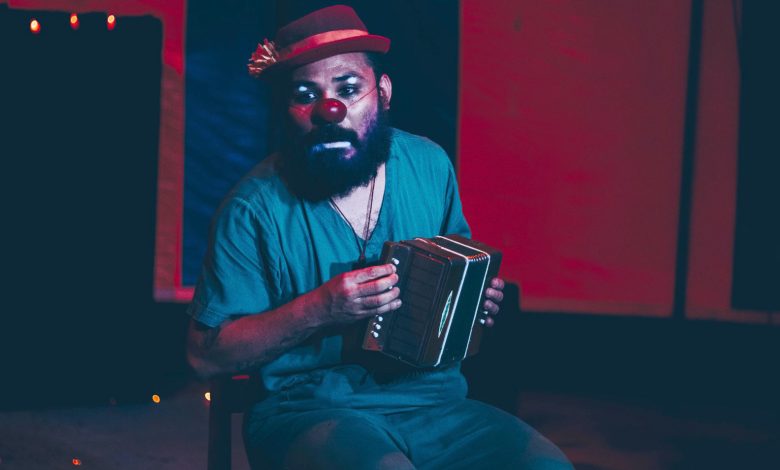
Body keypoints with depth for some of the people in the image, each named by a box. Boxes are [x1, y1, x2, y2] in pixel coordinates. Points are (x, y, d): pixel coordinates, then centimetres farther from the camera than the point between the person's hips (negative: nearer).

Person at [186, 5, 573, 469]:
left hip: (435, 400, 4)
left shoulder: (429, 165, 4)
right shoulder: (256, 207, -8)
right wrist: (320, 311, -20)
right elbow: (206, 354, -6)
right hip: (310, 409, -4)